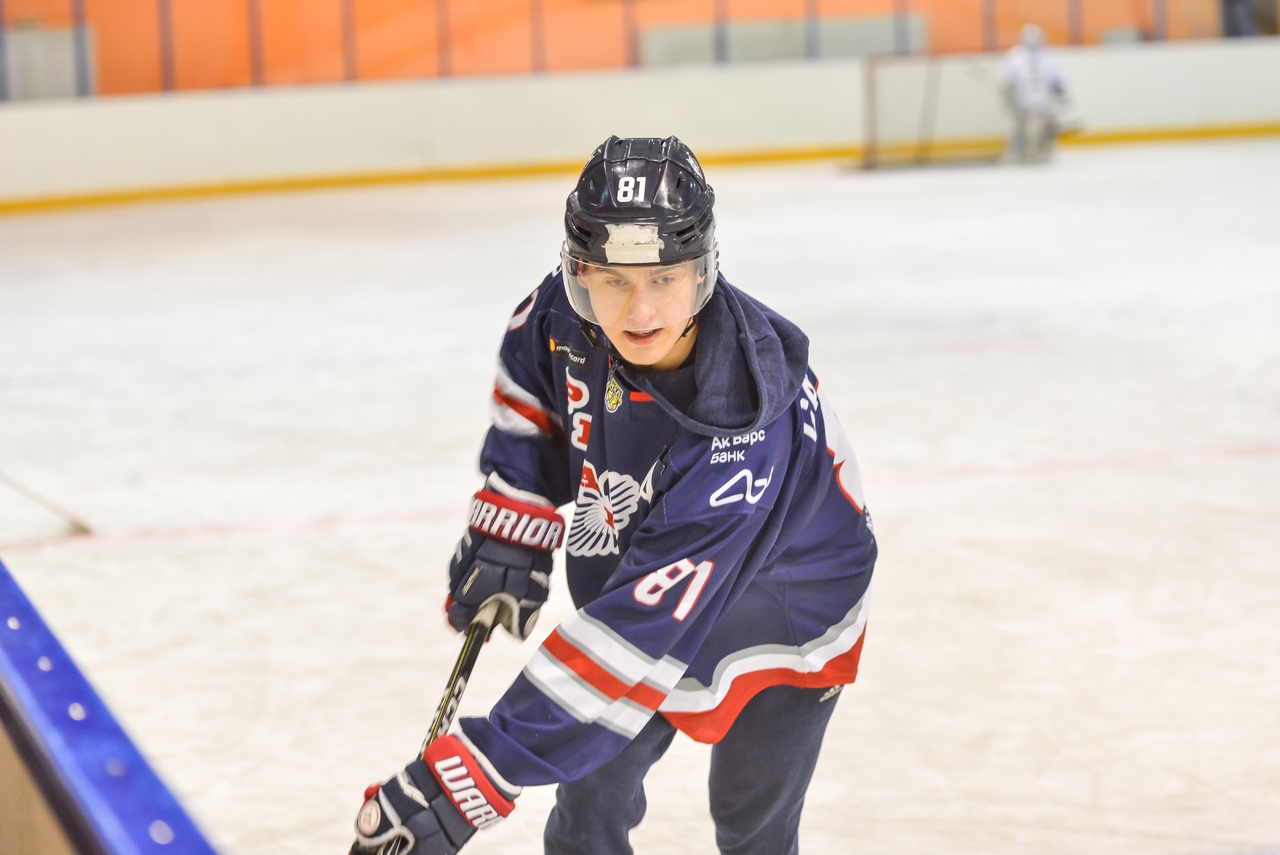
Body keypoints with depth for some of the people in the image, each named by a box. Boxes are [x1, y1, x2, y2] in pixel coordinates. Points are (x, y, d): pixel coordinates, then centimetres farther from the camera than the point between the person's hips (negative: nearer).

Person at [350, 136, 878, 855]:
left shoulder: (742, 443, -43)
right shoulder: (569, 315, -26)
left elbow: (642, 632, -47)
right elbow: (534, 391, 1)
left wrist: (471, 779, -51)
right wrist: (506, 539, -2)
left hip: (780, 623, -5)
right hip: (628, 571, 5)